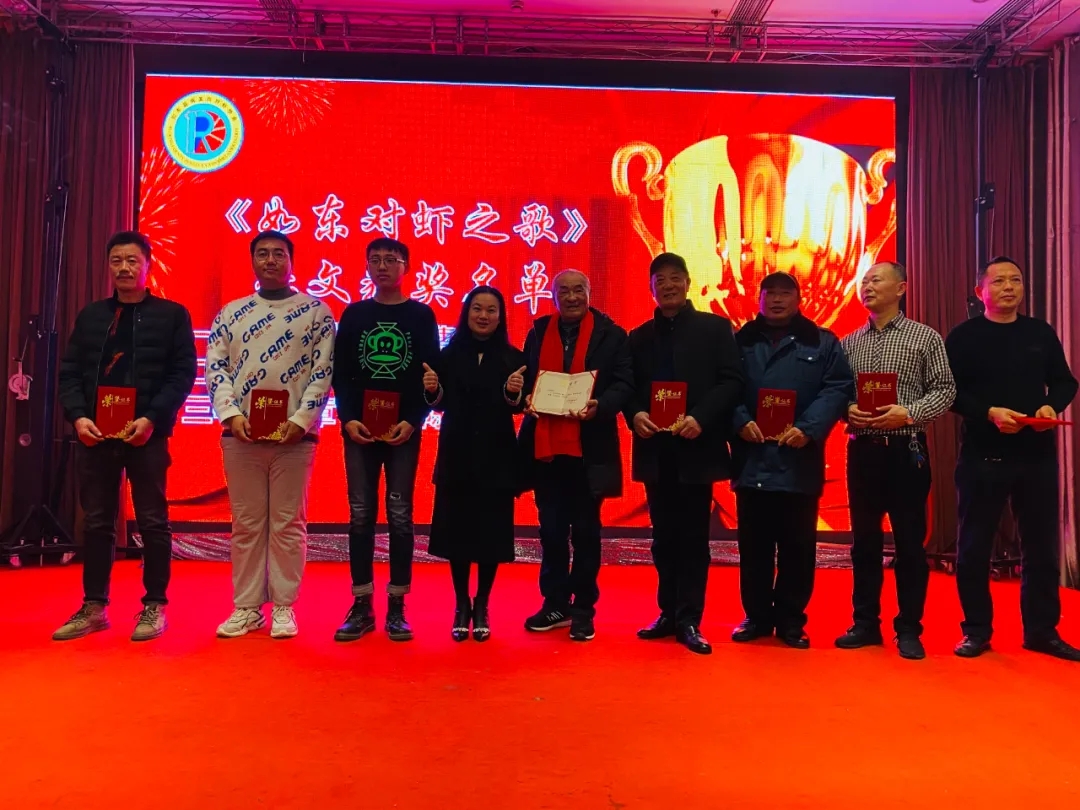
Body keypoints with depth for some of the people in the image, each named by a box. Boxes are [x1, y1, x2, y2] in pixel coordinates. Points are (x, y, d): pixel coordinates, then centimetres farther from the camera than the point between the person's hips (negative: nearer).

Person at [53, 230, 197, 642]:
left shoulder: (172, 314, 4)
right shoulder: (90, 316, 15)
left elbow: (184, 373, -3)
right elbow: (70, 372, 11)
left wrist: (152, 418, -14)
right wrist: (78, 416, -6)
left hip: (147, 434, -4)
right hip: (95, 433, 4)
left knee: (152, 522, 2)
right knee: (96, 523, 9)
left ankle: (155, 606, 11)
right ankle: (94, 606, 20)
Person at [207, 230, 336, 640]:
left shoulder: (316, 311, 4)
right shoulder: (231, 312, 13)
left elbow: (324, 371, -2)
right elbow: (214, 367, 8)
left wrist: (301, 419, -13)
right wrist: (231, 413, -8)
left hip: (294, 434, -2)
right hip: (240, 434, 3)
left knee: (288, 524, 3)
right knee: (246, 524, 8)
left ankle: (284, 607, 13)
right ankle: (247, 607, 18)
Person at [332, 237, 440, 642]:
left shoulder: (421, 315, 5)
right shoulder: (354, 314, 10)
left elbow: (431, 374, 0)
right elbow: (341, 374, 7)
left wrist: (413, 420, -13)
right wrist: (348, 418, -8)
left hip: (403, 430, -1)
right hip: (359, 429, 2)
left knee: (400, 516, 1)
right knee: (361, 516, 3)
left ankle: (397, 606, 9)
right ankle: (361, 605, 11)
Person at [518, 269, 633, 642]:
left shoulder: (610, 334, 2)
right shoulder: (538, 332, 12)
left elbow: (624, 383, -4)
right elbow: (526, 380, 12)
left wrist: (599, 406, -22)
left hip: (589, 448, -3)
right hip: (545, 446, 3)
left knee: (585, 531, 6)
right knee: (551, 530, 11)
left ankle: (584, 609, 18)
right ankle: (555, 604, 25)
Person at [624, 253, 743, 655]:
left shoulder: (715, 328, 4)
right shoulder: (639, 337, 15)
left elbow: (732, 381, -5)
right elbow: (629, 388, 11)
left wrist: (700, 418, -18)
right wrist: (635, 414, -10)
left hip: (696, 448, -3)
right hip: (655, 450, 4)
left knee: (693, 538, 1)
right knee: (664, 538, 10)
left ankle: (689, 620, 9)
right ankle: (669, 613, 21)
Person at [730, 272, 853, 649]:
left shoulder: (823, 343, 8)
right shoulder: (740, 341, 11)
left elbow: (838, 389, -3)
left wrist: (808, 428, -16)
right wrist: (741, 422, -15)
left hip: (799, 462, -1)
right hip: (752, 460, 1)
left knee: (797, 547, 6)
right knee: (753, 546, 8)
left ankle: (791, 620, 19)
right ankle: (756, 616, 21)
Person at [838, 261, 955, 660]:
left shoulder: (926, 337, 1)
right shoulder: (848, 343, 11)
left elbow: (944, 389, -4)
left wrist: (908, 412, -18)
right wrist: (847, 410, -12)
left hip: (906, 450, -3)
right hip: (862, 449, 3)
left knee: (910, 541, 2)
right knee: (864, 539, 9)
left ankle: (909, 629, 14)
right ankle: (865, 623, 20)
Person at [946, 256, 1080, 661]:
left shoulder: (1042, 333, 11)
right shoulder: (964, 336, 0)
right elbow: (951, 391, -6)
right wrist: (990, 413, -20)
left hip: (1038, 455, 3)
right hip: (983, 456, -3)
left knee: (1042, 545, 9)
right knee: (974, 547, 3)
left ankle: (1042, 630, 22)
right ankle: (977, 630, 16)